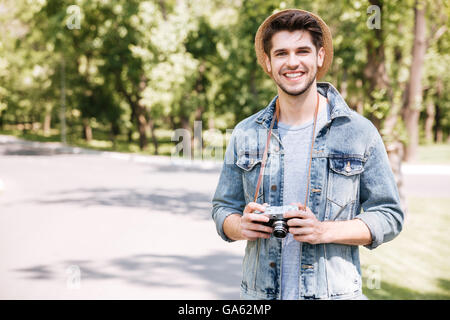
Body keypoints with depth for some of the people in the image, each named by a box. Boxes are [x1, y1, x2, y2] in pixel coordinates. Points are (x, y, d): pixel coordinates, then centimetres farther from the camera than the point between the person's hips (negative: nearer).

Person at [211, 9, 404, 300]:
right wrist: (240, 226, -13)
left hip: (334, 291, -2)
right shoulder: (246, 134, 3)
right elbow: (223, 208, 10)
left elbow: (390, 216, -4)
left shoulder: (360, 132, -4)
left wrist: (325, 231, -18)